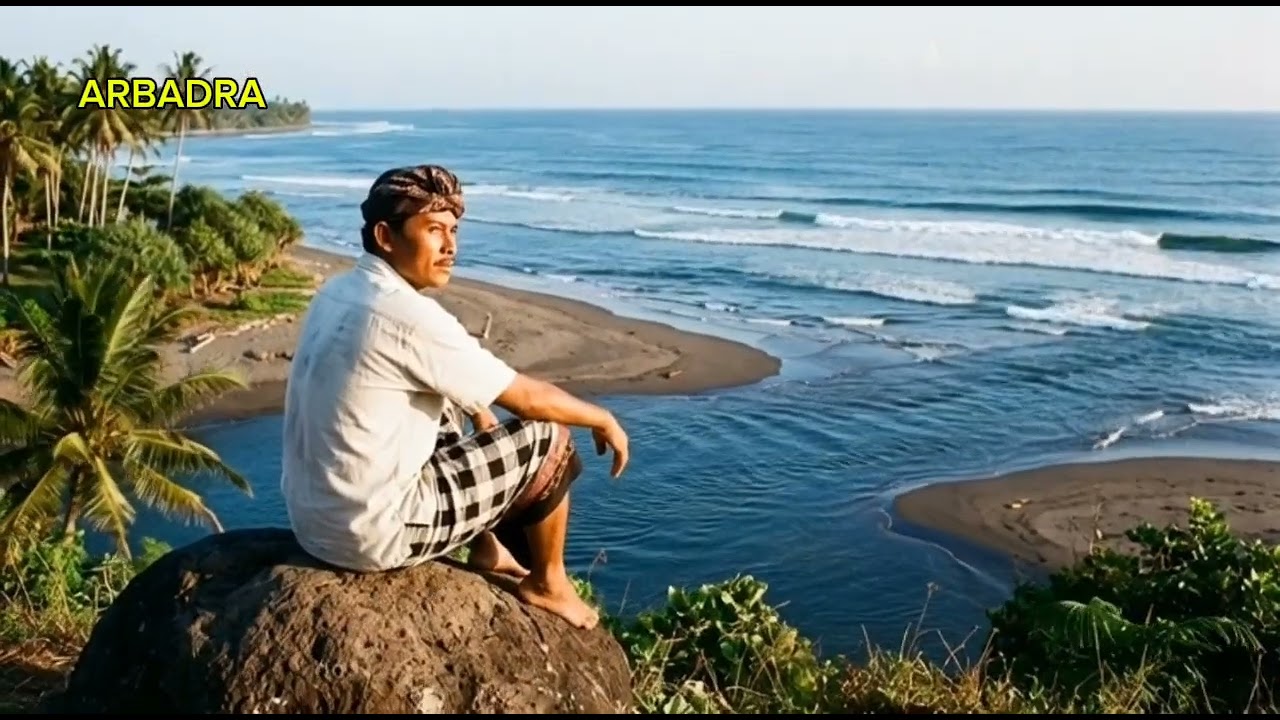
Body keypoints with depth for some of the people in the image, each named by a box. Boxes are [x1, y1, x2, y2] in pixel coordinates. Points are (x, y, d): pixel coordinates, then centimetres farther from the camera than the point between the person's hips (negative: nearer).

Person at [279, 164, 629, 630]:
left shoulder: (337, 293, 5)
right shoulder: (409, 315, -22)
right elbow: (527, 398, -12)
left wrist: (477, 411, 26)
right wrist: (603, 419, 3)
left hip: (309, 517, 9)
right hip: (372, 532, -9)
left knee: (448, 409, 29)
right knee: (547, 440, 3)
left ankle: (485, 548, 38)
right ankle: (547, 584, 23)